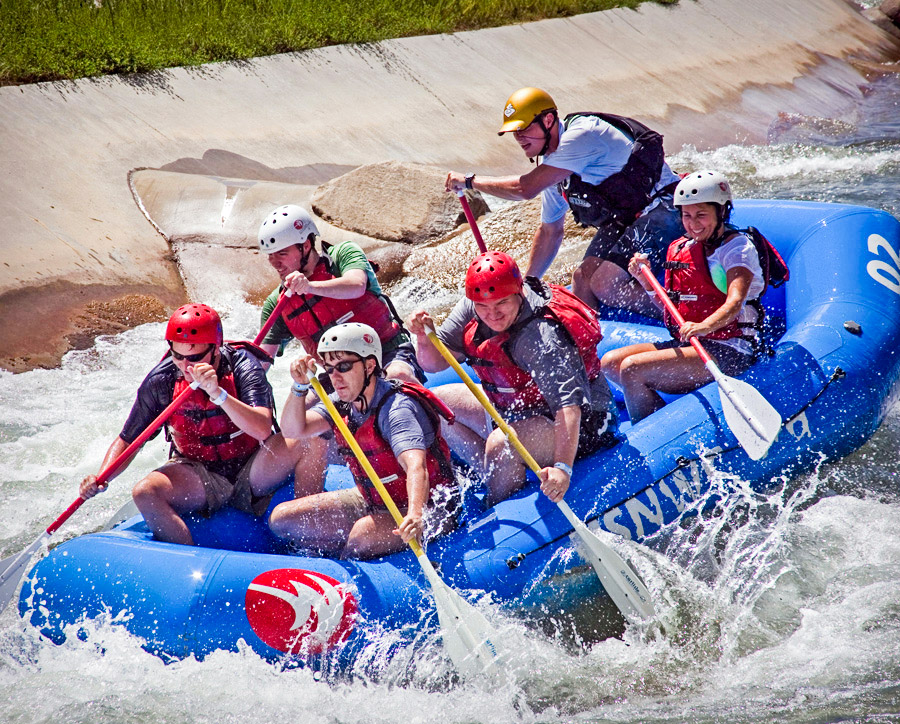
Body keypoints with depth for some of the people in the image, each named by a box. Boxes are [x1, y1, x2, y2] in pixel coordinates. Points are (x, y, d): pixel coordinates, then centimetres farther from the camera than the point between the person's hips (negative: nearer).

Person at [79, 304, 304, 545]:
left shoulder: (242, 366, -15)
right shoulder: (160, 381, -9)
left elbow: (263, 430, -30)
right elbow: (127, 441, 1)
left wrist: (217, 393, -42)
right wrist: (101, 479, -18)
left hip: (249, 471, -2)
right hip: (198, 475, 2)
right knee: (145, 493, -28)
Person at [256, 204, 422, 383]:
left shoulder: (343, 253, -6)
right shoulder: (277, 303, 4)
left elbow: (356, 286, -29)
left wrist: (310, 286, -45)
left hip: (390, 350, -5)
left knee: (399, 376, -36)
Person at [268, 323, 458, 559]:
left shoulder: (397, 408, -27)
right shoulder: (342, 402, -1)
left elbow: (415, 466, -43)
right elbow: (294, 430, -8)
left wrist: (415, 514, -62)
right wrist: (300, 387, -26)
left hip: (430, 508, -8)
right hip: (373, 502, 9)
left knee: (364, 533, -38)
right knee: (282, 518, 2)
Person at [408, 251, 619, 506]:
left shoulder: (542, 336, -33)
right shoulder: (471, 309, -9)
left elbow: (568, 403, -41)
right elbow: (433, 363, -3)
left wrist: (563, 467, -53)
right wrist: (425, 337, -26)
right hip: (514, 411, 9)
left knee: (500, 443, -36)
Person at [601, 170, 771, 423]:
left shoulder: (737, 247, -9)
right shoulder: (679, 249, 13)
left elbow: (734, 302, -26)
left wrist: (704, 327, -45)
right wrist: (645, 281, 1)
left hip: (729, 351, -9)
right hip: (686, 344, 9)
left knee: (632, 370, -21)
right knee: (610, 362, -1)